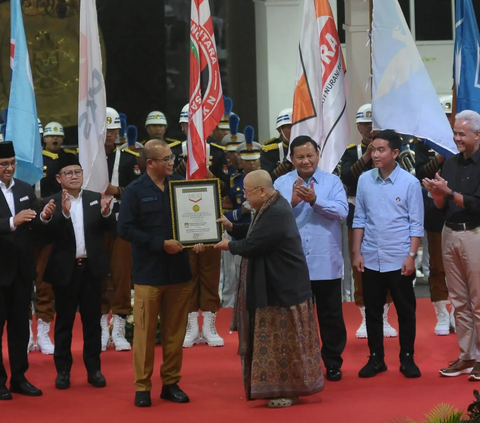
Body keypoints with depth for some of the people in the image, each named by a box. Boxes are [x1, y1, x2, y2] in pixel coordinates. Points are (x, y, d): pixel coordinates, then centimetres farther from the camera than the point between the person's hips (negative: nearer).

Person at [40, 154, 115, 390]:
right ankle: (63, 370, 13)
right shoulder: (52, 203, -3)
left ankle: (94, 369, 15)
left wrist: (106, 212, -25)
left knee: (92, 320, 8)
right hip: (65, 269, -2)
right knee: (64, 321, 6)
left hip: (92, 267, 2)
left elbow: (109, 227, -4)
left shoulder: (96, 199, 5)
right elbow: (50, 234, -15)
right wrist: (63, 213, -31)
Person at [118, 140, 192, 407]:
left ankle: (171, 383, 18)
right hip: (148, 272, -3)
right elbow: (126, 229, -11)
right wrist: (161, 244, -17)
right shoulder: (135, 191, -6)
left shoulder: (180, 184, 5)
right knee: (145, 331, 0)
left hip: (179, 270, 4)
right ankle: (143, 387, 9)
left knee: (176, 331, 9)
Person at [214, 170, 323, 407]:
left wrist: (229, 245, -5)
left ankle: (289, 390, 9)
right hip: (276, 285, 11)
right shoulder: (271, 206, 9)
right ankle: (285, 387, 23)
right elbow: (256, 234, 19)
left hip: (283, 288, -11)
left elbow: (252, 245, -23)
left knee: (284, 341, -1)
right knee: (279, 340, 15)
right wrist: (232, 227, 6)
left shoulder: (276, 213, -25)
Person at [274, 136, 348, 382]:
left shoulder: (332, 181, 1)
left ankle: (333, 363, 20)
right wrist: (292, 202, -19)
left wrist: (315, 200, -21)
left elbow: (342, 211, -12)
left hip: (326, 262, -1)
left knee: (331, 315, 7)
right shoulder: (281, 183, 3)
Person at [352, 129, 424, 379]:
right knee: (372, 311, 9)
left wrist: (411, 256, -10)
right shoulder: (364, 180, 1)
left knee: (406, 311, 6)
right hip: (371, 259, 3)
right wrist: (357, 252, 2)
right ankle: (376, 358, 20)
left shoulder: (410, 182, -7)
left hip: (399, 259, -3)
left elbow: (416, 223, -5)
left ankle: (407, 358, 17)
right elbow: (359, 219, 6)